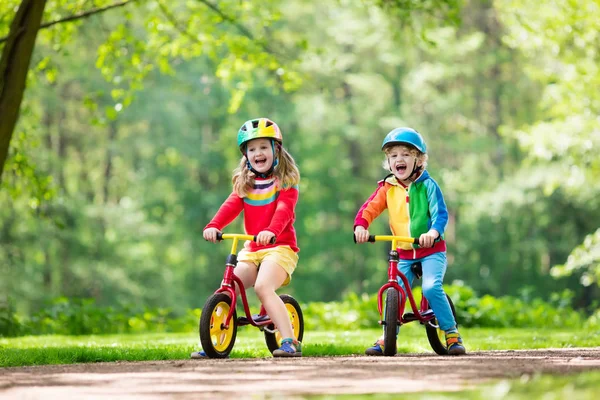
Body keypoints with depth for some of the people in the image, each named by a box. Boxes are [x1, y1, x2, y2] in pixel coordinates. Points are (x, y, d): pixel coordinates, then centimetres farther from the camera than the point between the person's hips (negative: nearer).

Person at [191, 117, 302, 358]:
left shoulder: (285, 182, 0)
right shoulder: (244, 184, 13)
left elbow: (284, 209, -18)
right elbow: (231, 206, -4)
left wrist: (272, 230, -40)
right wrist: (213, 226, -25)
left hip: (280, 247, -5)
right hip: (252, 250, 5)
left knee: (263, 287, -30)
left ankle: (290, 342, -30)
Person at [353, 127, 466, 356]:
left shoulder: (427, 185, -6)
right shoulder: (387, 188, 3)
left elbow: (440, 213, -17)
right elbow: (370, 208, -6)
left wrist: (433, 232, -38)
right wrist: (361, 226, -28)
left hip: (431, 250, -4)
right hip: (403, 253, 4)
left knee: (431, 288, -23)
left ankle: (451, 333, -10)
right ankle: (387, 339, 6)